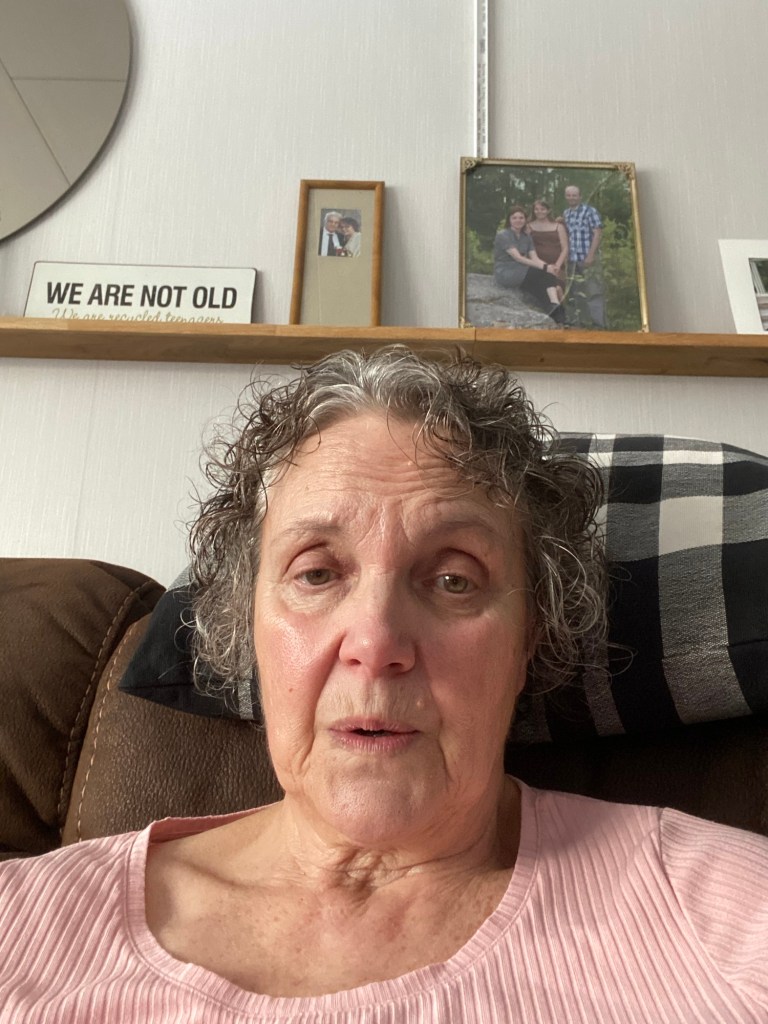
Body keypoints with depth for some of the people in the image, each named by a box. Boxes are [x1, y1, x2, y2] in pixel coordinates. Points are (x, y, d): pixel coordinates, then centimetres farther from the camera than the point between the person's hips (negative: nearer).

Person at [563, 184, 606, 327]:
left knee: (594, 291, -6)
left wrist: (591, 255, -16)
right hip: (572, 260, 6)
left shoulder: (590, 211, -3)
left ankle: (599, 323, -4)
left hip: (588, 259, -6)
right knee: (574, 292, 10)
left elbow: (598, 234, -9)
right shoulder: (565, 214, 13)